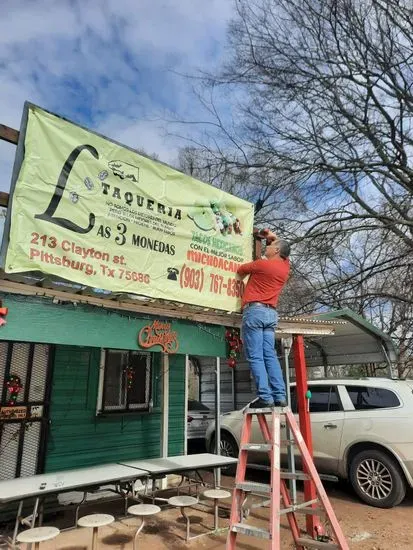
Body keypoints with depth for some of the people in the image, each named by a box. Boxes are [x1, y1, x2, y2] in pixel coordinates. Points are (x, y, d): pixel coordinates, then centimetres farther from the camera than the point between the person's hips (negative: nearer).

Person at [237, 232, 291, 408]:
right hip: (271, 313, 7)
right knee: (270, 356, 5)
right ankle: (280, 396, -1)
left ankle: (265, 397, -11)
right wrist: (275, 237, 38)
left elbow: (241, 270, 11)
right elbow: (285, 252, 37)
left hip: (255, 311, -7)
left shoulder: (262, 264, -4)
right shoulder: (285, 266, 14)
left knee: (255, 357, -7)